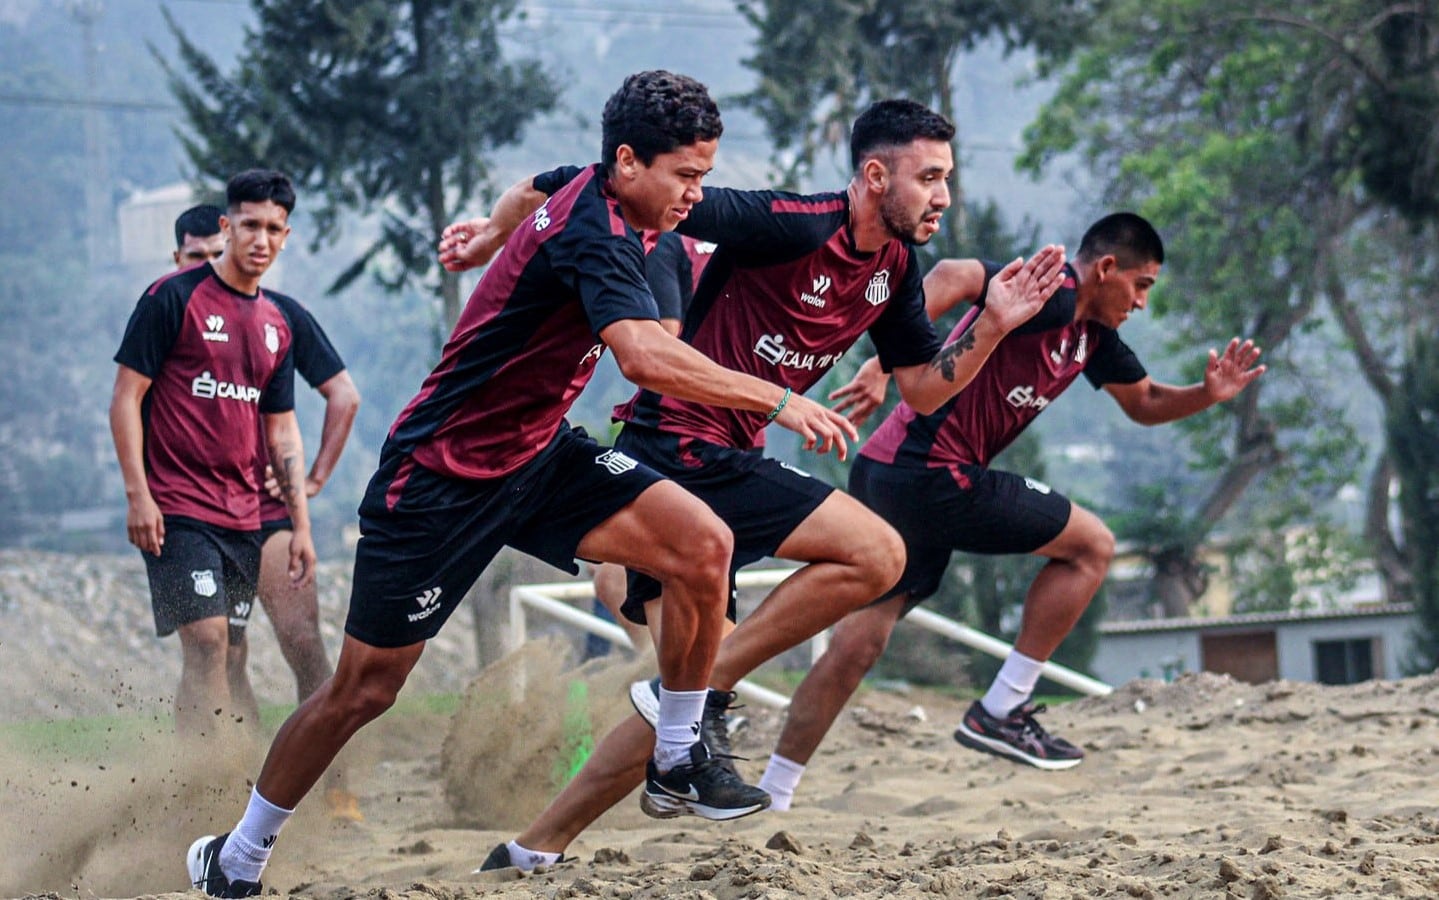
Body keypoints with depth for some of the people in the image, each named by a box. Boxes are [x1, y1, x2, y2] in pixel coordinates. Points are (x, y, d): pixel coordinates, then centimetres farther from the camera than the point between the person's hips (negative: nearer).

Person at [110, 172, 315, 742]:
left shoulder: (277, 325, 14)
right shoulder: (174, 298, -5)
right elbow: (126, 397, -6)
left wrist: (300, 524, 14)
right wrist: (138, 495, -14)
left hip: (243, 517, 6)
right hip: (176, 510, -6)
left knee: (232, 653, 7)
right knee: (207, 639, -16)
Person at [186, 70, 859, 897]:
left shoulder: (589, 201, 2)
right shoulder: (594, 232, -26)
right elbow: (646, 357, -42)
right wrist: (776, 401, -39)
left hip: (536, 455, 8)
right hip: (442, 480, -8)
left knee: (703, 543, -13)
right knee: (364, 690, 1)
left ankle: (680, 756, 3)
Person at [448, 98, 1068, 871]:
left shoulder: (894, 269, 10)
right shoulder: (794, 227, -17)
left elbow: (923, 388, 19)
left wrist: (994, 324, 3)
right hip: (680, 449, -10)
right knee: (876, 552, -17)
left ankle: (529, 851, 14)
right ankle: (703, 689, -11)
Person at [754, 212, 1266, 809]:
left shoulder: (1093, 334, 19)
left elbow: (1145, 403, 31)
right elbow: (951, 277, -25)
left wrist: (1208, 394, 12)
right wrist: (885, 366, -32)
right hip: (933, 473, -10)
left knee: (858, 642, 9)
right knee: (1090, 545, 1)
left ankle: (771, 796, 9)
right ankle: (1001, 710, 0)